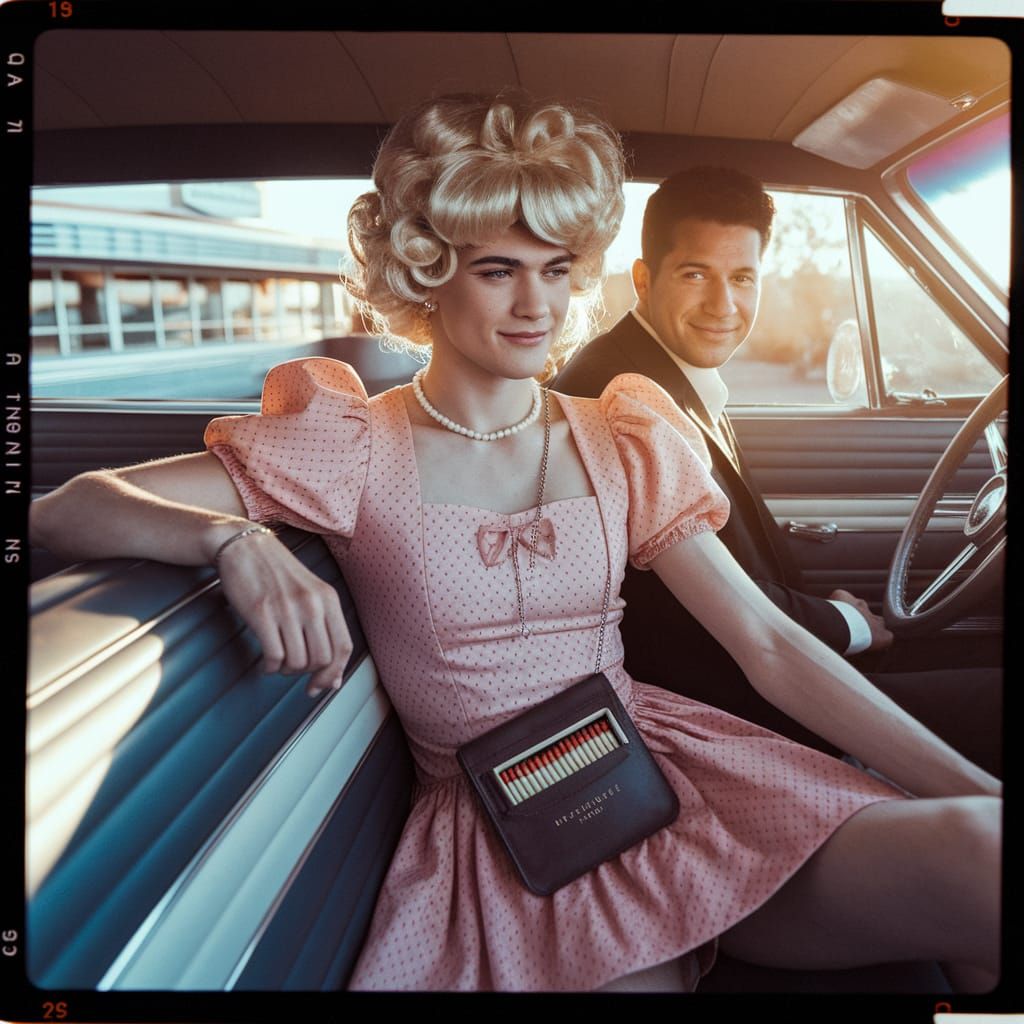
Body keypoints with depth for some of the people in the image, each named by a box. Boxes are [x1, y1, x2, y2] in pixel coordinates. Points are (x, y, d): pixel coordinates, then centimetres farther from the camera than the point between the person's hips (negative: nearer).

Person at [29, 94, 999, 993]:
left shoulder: (624, 445, 4)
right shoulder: (352, 449, -5)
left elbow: (770, 643, -1)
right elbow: (64, 511, -8)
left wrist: (976, 787, -9)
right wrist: (234, 539, -29)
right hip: (491, 827, -2)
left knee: (977, 850, -19)